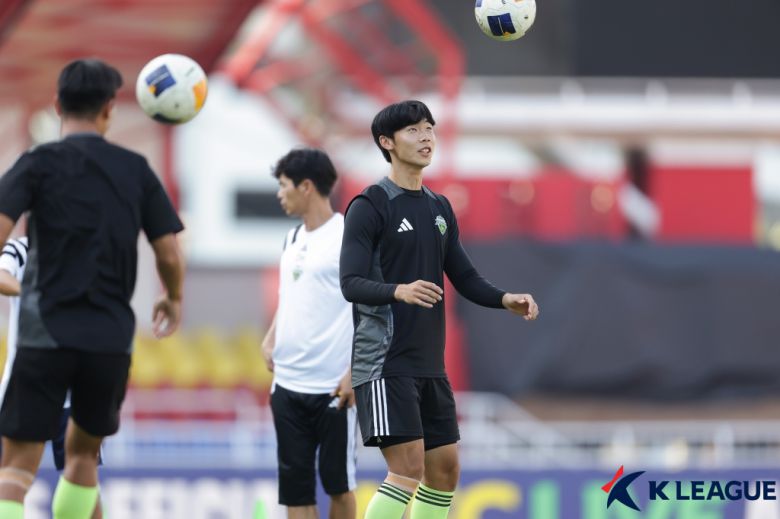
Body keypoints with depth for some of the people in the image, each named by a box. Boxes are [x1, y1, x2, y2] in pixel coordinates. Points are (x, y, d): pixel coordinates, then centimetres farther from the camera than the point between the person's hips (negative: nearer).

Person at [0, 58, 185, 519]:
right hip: (111, 338, 3)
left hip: (45, 336, -3)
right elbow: (170, 255, 6)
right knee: (83, 453, 23)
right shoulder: (136, 171, 6)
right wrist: (175, 300, 25)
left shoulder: (39, 164, -1)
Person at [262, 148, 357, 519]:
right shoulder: (293, 239, 14)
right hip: (288, 385, 7)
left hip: (333, 388, -7)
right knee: (295, 487, 3)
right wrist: (270, 341, 10)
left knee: (338, 482, 3)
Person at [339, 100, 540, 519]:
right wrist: (399, 291, -35)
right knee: (408, 469, -16)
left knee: (444, 469, 9)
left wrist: (505, 300, -1)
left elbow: (464, 277, 18)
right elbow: (351, 283, -17)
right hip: (385, 362, -8)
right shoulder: (369, 206, -9)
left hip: (429, 365, 8)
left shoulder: (439, 208, 14)